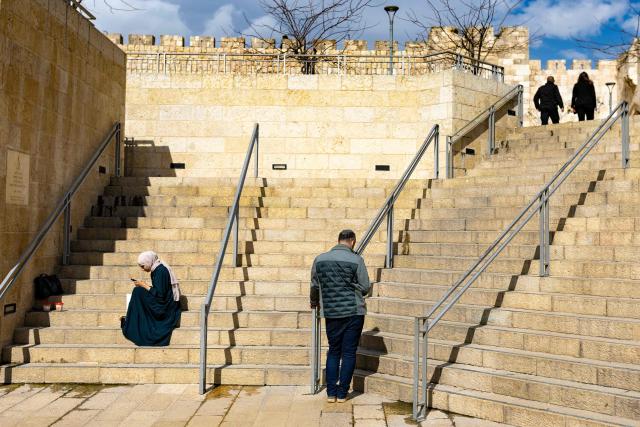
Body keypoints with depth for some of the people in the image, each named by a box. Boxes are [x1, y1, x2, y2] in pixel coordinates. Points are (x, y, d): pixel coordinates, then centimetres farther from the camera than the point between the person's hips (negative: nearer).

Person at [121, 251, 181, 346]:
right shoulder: (158, 268, 10)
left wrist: (143, 285, -12)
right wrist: (145, 285, 6)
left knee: (138, 292, -12)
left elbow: (159, 294, -22)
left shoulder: (160, 271, -18)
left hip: (165, 308, -10)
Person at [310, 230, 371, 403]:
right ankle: (342, 393, 11)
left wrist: (314, 302, 30)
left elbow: (314, 285, 12)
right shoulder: (356, 260, -9)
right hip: (353, 312, -3)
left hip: (330, 313, 3)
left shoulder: (320, 259, 2)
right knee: (349, 353, 6)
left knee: (333, 351, 15)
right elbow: (365, 288, -6)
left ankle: (331, 392, 14)